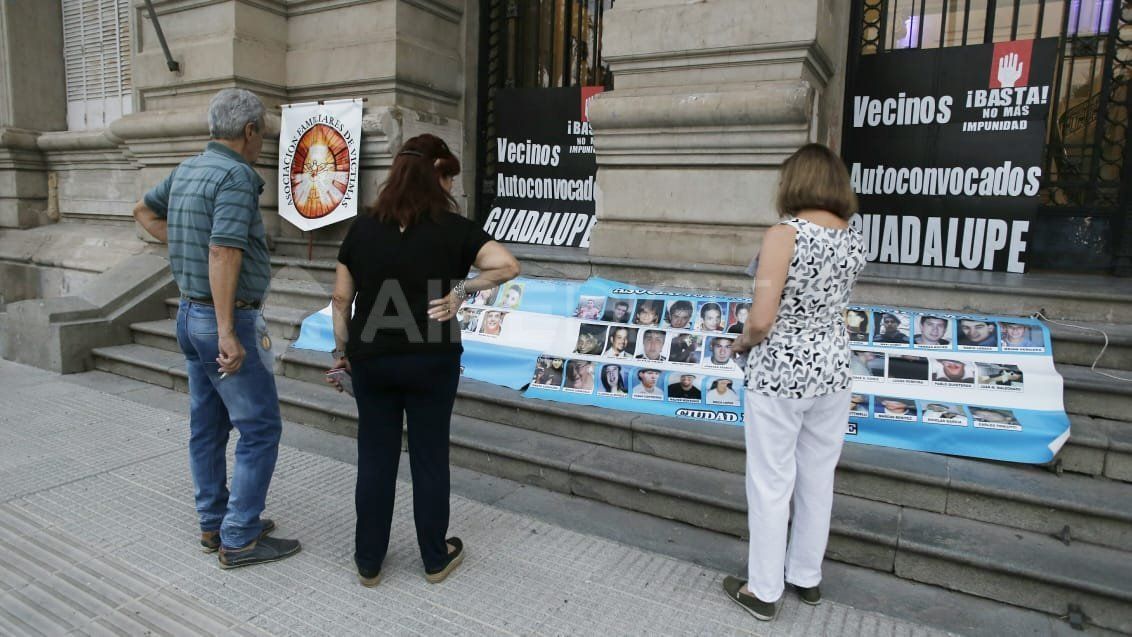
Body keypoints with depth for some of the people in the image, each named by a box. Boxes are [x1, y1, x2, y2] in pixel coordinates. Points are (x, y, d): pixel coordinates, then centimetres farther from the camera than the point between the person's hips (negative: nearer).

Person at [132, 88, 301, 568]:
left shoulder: (186, 170, 10)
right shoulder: (236, 175, -17)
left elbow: (144, 210, 27)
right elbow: (224, 253, -26)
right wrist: (227, 332, -28)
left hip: (189, 313, 9)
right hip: (227, 318, -9)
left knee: (208, 425, 15)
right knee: (260, 426, -1)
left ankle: (214, 524, 27)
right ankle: (240, 539, 5)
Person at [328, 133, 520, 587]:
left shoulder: (362, 227, 1)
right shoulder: (453, 228, -8)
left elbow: (341, 299, 3)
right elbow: (508, 266, -17)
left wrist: (342, 350, 13)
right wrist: (461, 290, -8)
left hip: (371, 360, 3)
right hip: (431, 361, -2)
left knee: (374, 459, 13)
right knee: (429, 458, 11)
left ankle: (368, 562, 26)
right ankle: (436, 558, 27)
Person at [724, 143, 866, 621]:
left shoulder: (784, 235, -17)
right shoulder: (854, 240, 2)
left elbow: (761, 320, -20)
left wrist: (742, 342, -2)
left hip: (779, 373, -6)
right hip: (833, 369, 7)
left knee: (771, 485, 7)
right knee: (818, 479, 19)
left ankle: (763, 591, 22)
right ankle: (807, 577, 37)